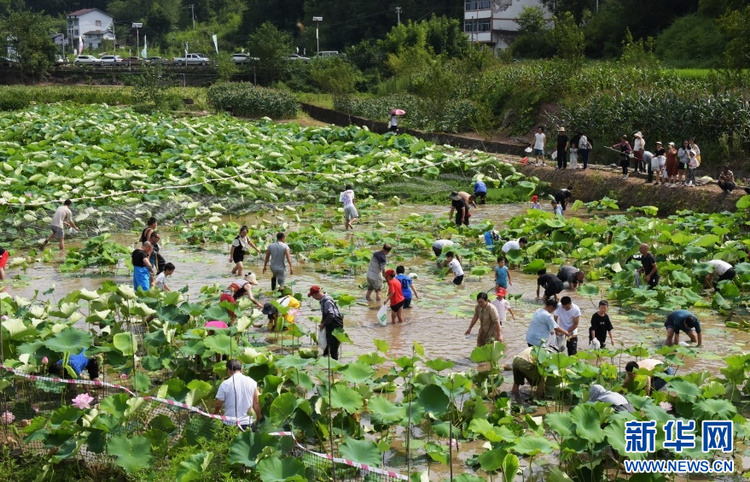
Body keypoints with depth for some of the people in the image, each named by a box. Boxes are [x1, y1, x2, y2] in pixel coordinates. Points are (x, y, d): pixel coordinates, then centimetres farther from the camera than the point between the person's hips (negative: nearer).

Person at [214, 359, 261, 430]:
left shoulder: (225, 384, -9)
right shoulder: (252, 382, -1)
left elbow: (218, 404, -2)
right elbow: (256, 403, 5)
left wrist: (216, 412, 21)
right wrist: (259, 418, 19)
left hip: (230, 424, -3)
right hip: (247, 422, 3)